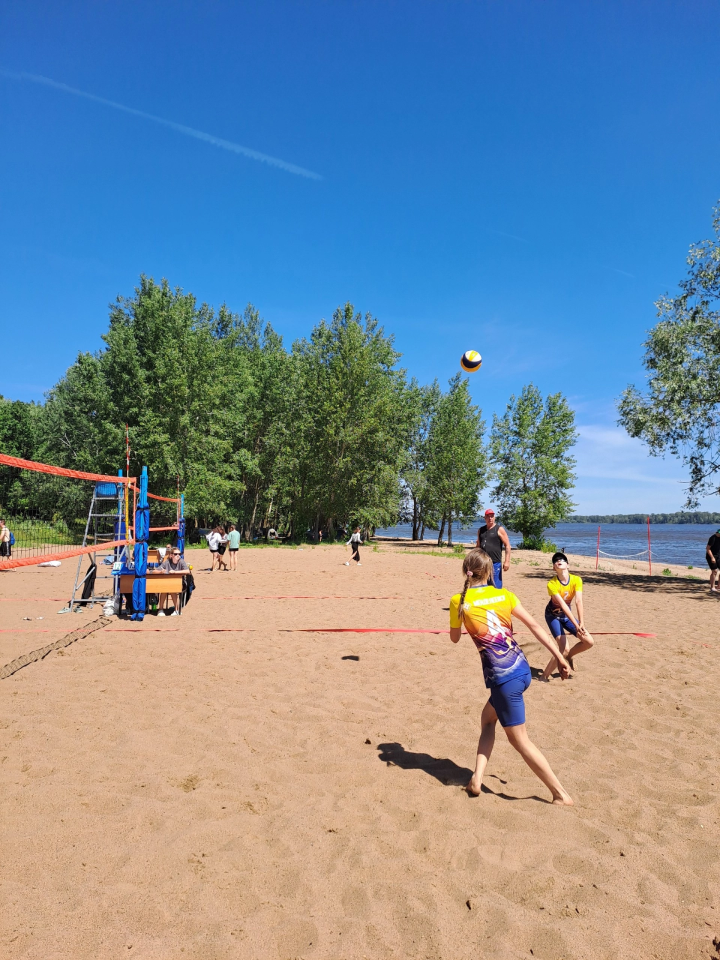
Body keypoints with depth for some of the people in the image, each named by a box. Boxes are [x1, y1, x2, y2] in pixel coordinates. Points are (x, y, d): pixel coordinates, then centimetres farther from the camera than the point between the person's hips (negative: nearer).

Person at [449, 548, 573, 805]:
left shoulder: (459, 601, -4)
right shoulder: (503, 594, 6)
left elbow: (455, 638, 9)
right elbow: (534, 625, 3)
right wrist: (560, 657, 7)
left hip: (503, 678, -6)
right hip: (522, 669, 6)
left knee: (519, 739, 11)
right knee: (488, 718, 23)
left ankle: (560, 793, 16)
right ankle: (476, 778, 18)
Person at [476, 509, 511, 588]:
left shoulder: (499, 529, -2)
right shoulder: (481, 530, 14)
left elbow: (507, 546, -6)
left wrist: (507, 561, -15)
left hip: (495, 563, -5)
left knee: (496, 586, -7)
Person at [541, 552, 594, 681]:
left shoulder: (576, 580, -16)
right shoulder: (551, 584, -27)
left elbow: (578, 601, -25)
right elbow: (563, 605, -33)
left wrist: (581, 623, -35)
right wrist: (576, 625, -38)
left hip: (567, 615, 5)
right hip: (553, 616, -5)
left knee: (589, 642, -4)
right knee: (563, 649, -19)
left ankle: (569, 656, 24)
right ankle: (545, 676, -2)